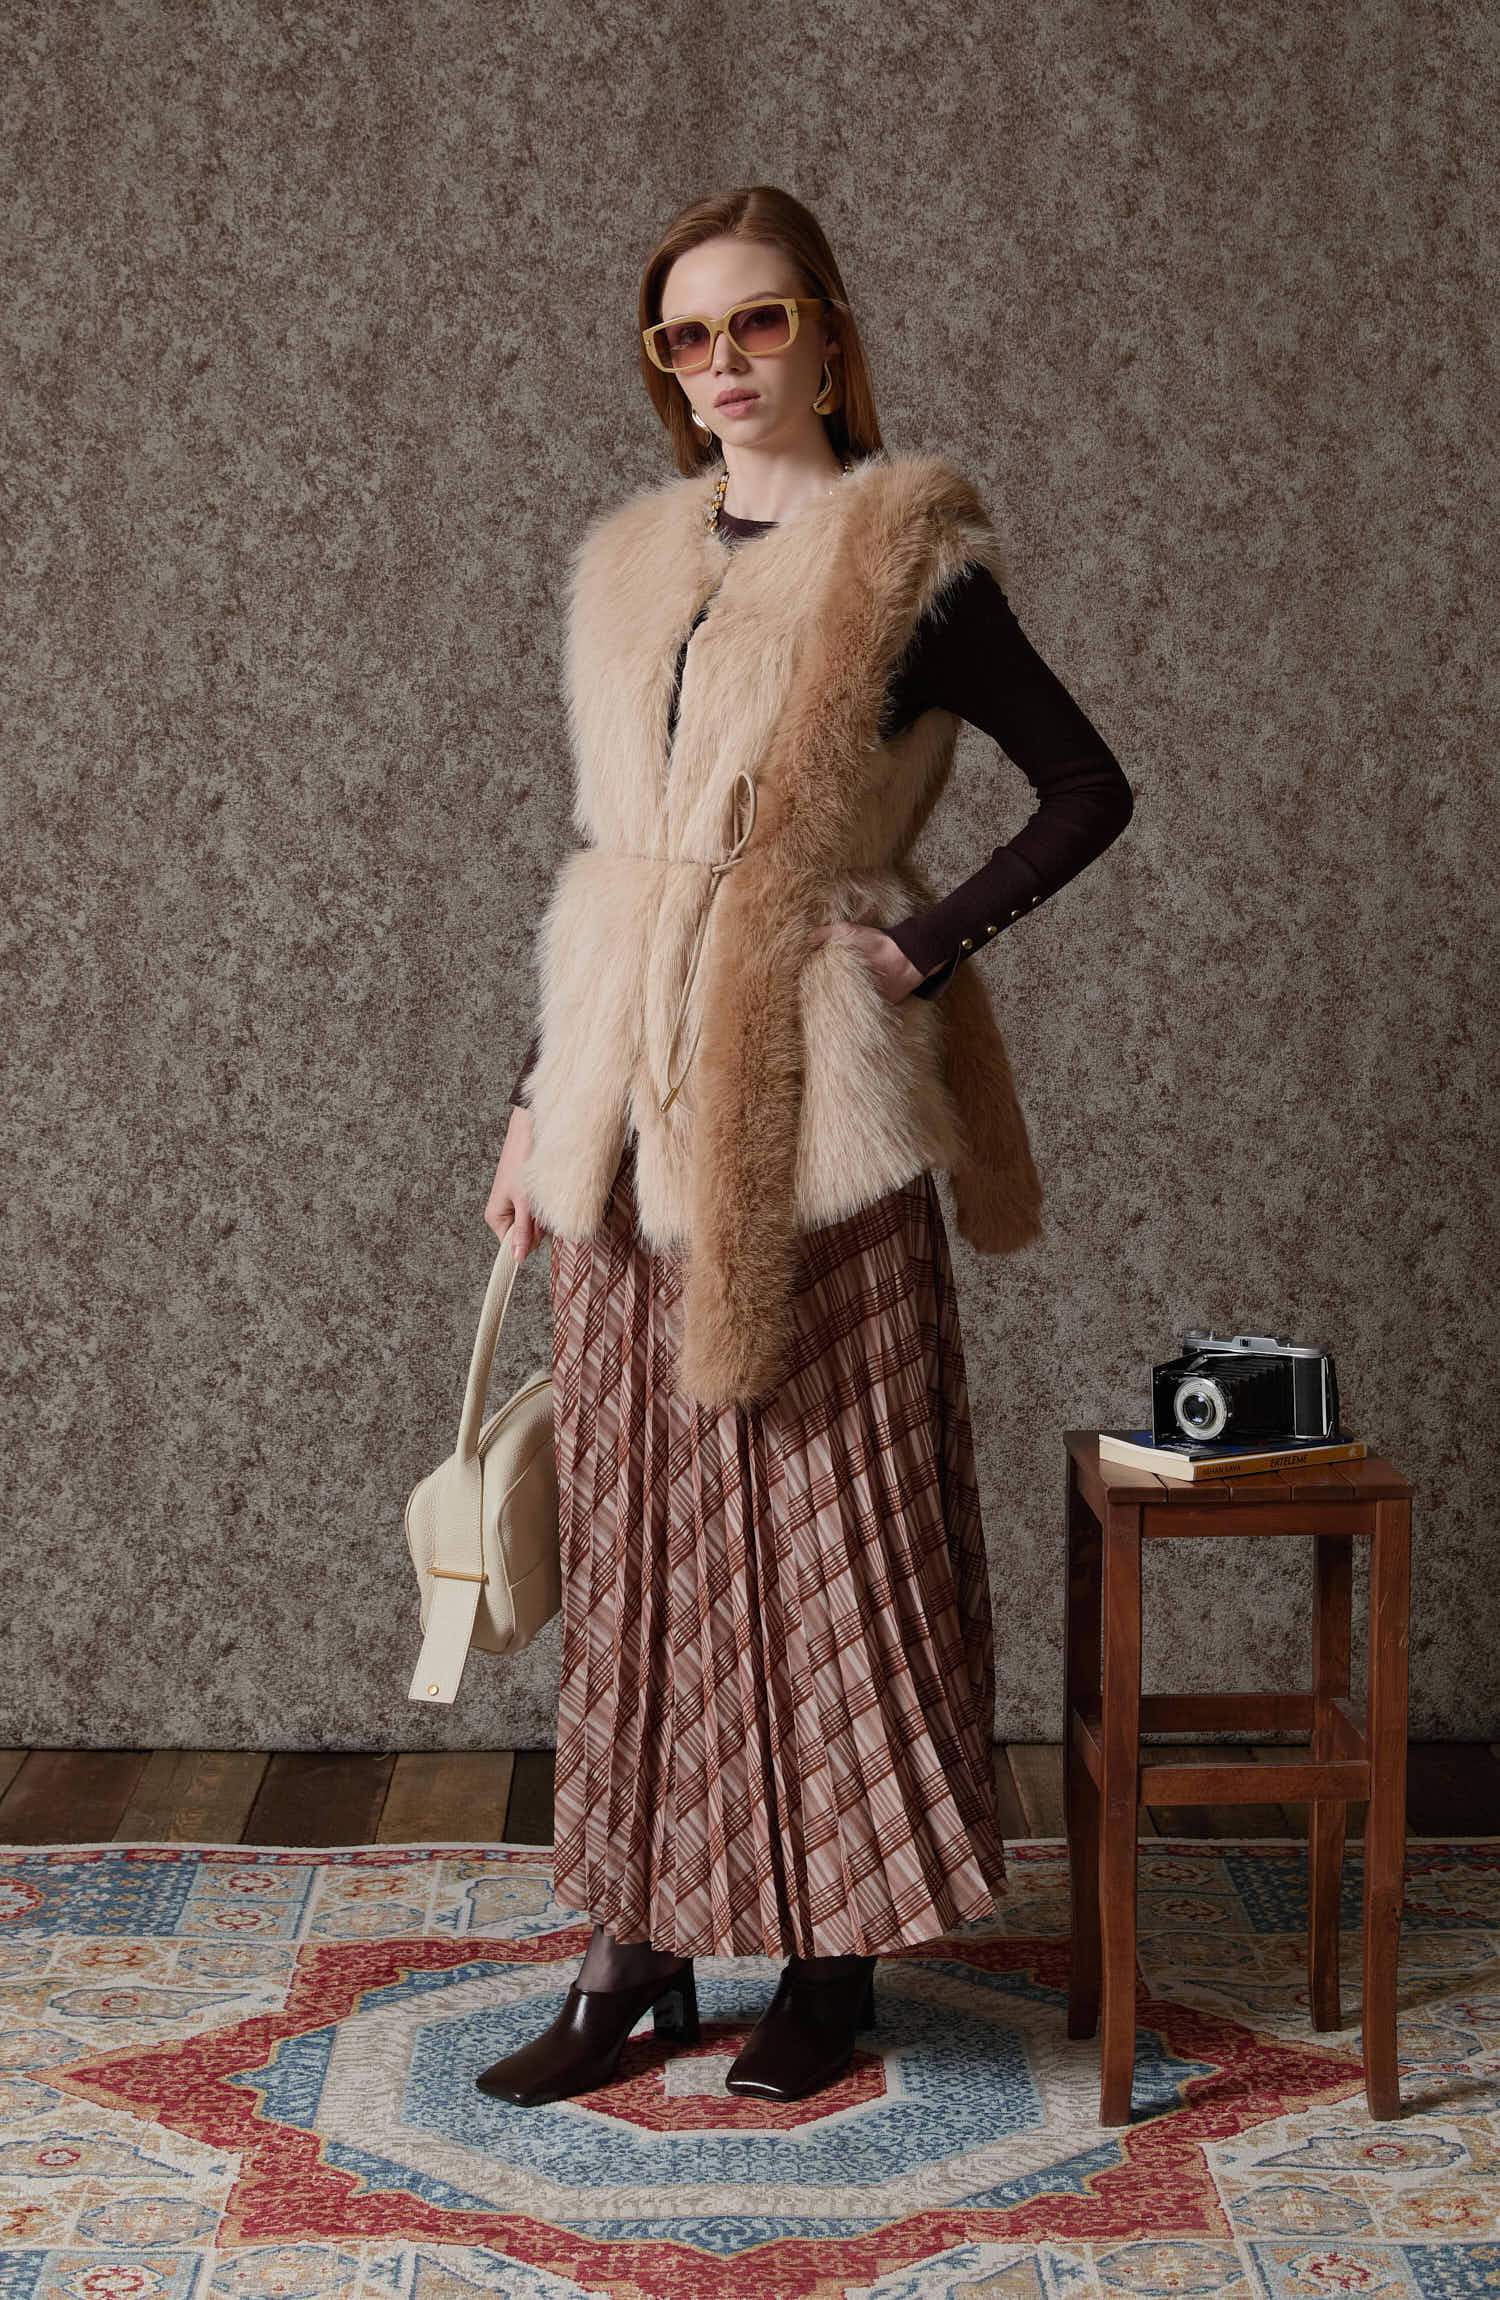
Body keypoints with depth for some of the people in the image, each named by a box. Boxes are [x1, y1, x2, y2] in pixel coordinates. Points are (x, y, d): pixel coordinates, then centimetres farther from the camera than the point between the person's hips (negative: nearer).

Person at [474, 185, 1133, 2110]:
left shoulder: (902, 560, -3)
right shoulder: (632, 569, 13)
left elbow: (1087, 788, -2)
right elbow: (599, 859, 16)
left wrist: (931, 943, -10)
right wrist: (534, 1103, 13)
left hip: (810, 1105, -5)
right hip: (632, 1105, 6)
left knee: (833, 1521, 2)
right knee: (635, 1530, 8)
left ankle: (834, 1948, 16)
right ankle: (641, 1946, 19)